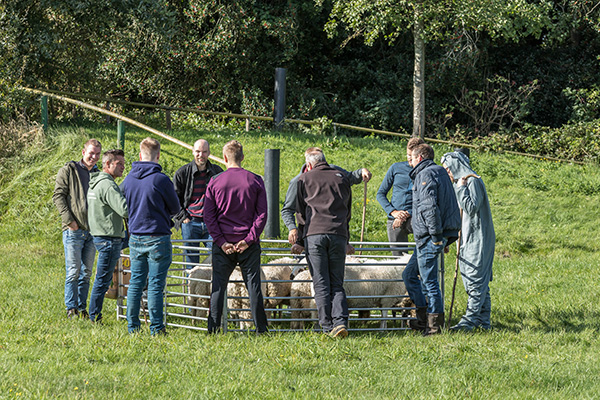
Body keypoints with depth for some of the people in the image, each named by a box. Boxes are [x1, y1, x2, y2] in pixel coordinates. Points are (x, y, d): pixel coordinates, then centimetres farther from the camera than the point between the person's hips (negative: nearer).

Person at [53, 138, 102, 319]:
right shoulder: (68, 170, 0)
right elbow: (58, 195, -5)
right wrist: (68, 220, -14)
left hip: (92, 231, 5)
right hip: (74, 230, -5)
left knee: (86, 273, 8)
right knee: (73, 272, -6)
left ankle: (82, 308, 14)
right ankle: (71, 308, 0)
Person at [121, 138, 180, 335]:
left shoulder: (128, 180, 3)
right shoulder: (161, 180, -13)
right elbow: (175, 208, 0)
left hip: (135, 237, 5)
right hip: (157, 238, -5)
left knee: (135, 282, 11)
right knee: (155, 284, -1)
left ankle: (132, 326, 13)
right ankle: (156, 328, 0)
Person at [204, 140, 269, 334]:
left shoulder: (215, 182, 0)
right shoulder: (255, 181, 0)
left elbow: (208, 215, -3)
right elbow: (262, 214, -4)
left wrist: (221, 241, -4)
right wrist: (249, 239, -7)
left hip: (223, 244, 0)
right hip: (249, 245, 0)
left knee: (218, 286, 6)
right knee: (253, 286, 5)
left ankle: (213, 328, 3)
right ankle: (261, 328, 4)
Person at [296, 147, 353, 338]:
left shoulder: (304, 179, 10)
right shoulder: (342, 178, 17)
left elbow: (300, 212, 11)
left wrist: (300, 240, 17)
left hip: (314, 234, -2)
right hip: (338, 234, 2)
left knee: (321, 284, 1)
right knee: (337, 283, 7)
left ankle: (327, 326, -2)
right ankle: (340, 321, -12)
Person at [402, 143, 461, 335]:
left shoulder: (426, 175, -12)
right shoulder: (440, 172, 19)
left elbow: (429, 207, -23)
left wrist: (436, 235, -21)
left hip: (429, 239, -10)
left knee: (429, 280, -5)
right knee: (409, 275, 17)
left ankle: (434, 325, 0)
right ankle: (424, 318, 19)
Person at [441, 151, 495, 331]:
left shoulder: (473, 181, -13)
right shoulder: (460, 182, 18)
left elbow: (471, 208, -23)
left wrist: (461, 188, -17)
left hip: (477, 239, -10)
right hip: (468, 239, 10)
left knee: (476, 281, -10)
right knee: (479, 282, 10)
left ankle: (469, 321, -14)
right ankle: (483, 321, 13)